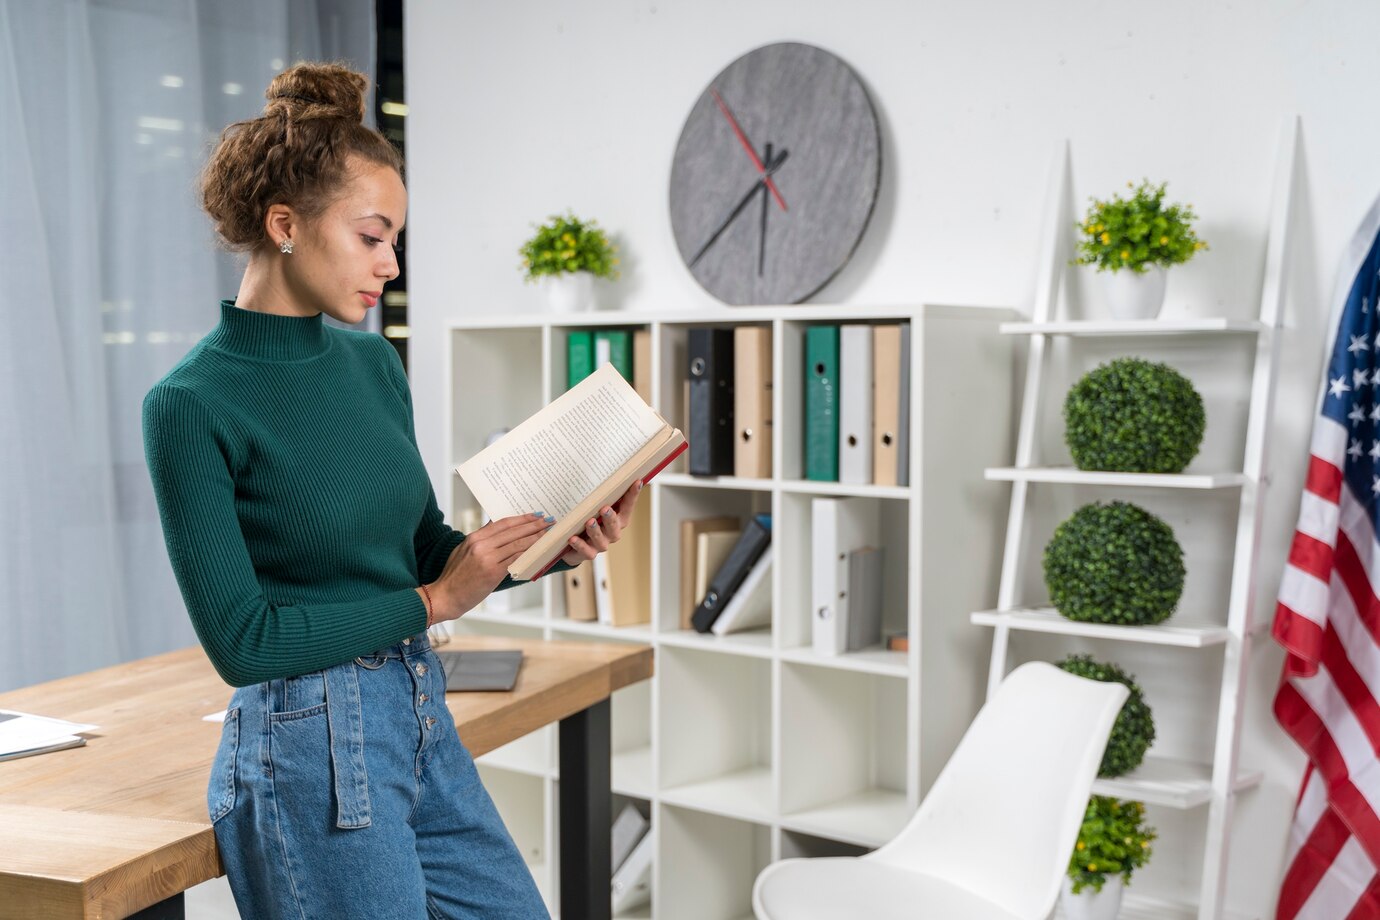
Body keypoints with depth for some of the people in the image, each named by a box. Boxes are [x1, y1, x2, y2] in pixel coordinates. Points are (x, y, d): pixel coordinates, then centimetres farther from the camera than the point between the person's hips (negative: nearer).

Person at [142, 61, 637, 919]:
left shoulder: (373, 362, 5)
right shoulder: (193, 404, -15)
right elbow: (242, 640, -16)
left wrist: (546, 548, -4)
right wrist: (432, 601, -15)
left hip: (427, 727, 7)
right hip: (311, 752, -7)